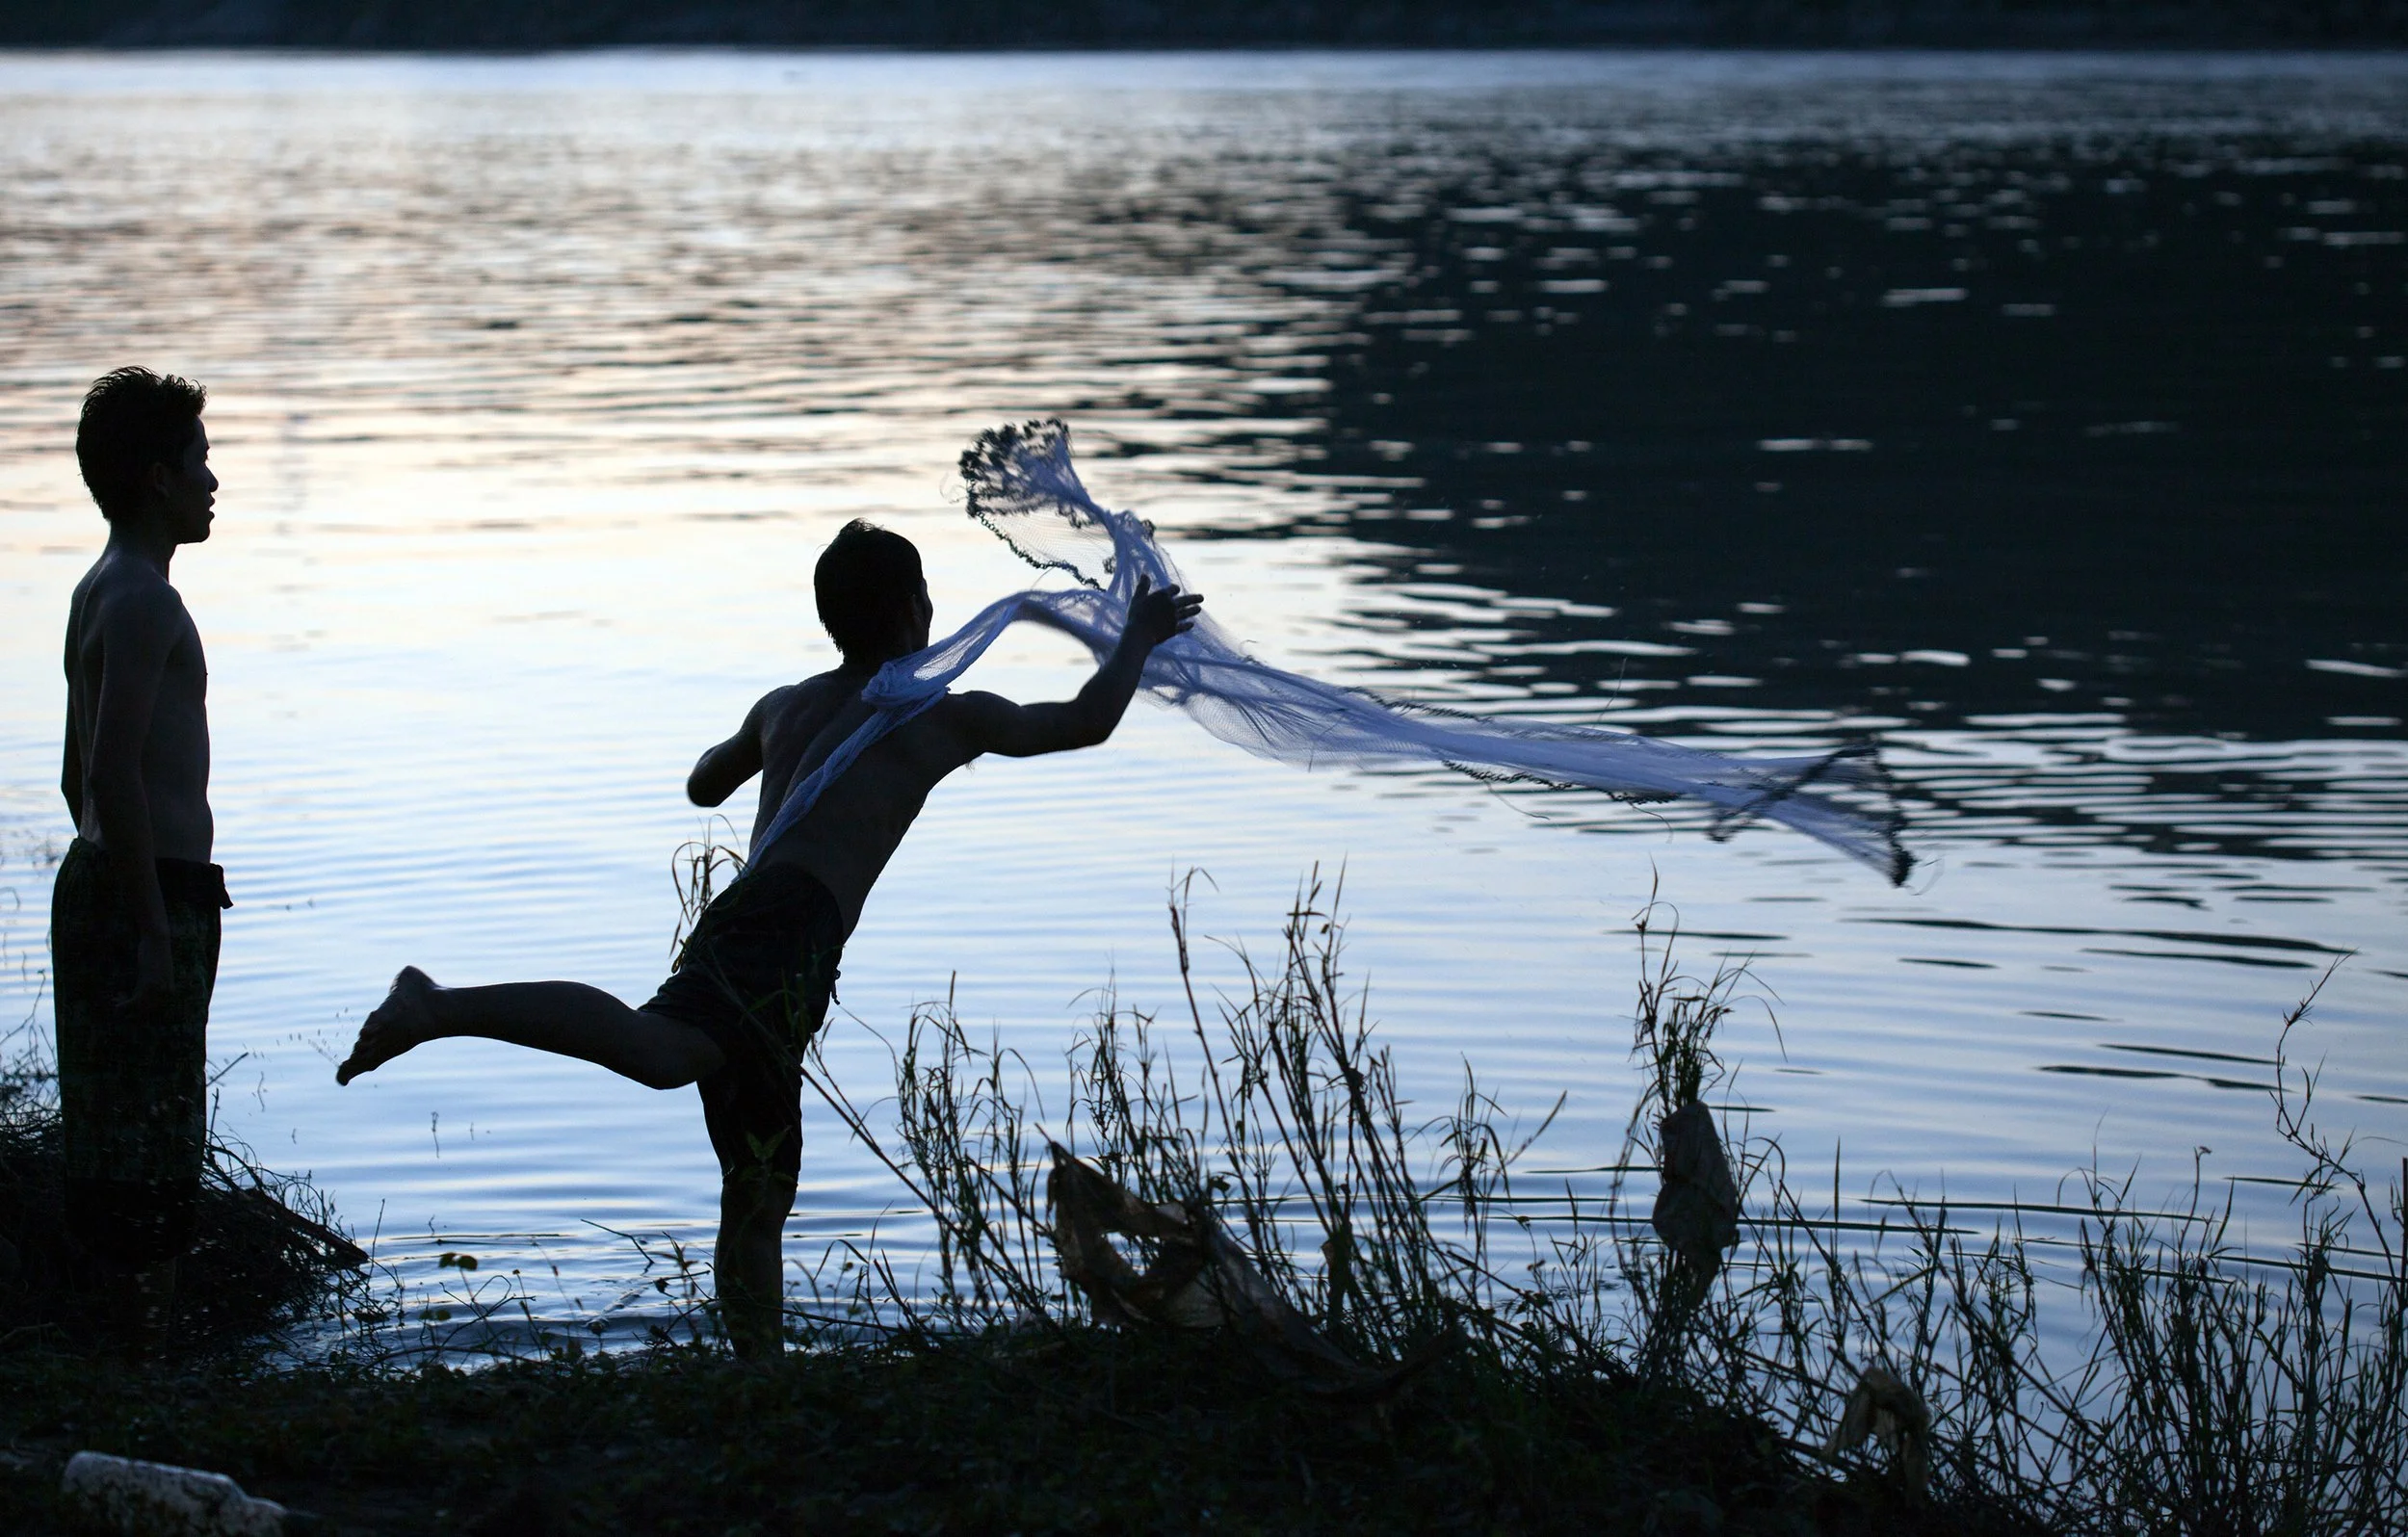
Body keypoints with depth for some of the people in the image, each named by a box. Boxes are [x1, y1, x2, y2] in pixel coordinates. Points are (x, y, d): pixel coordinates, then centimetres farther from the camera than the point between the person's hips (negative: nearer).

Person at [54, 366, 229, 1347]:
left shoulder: (102, 595, 17)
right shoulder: (139, 600, -15)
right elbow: (114, 774, -23)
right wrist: (154, 929, -22)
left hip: (104, 887, 10)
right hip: (148, 898, -10)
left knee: (122, 1145, 13)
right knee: (147, 1150, -7)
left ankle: (128, 1352, 18)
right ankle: (140, 1353, -4)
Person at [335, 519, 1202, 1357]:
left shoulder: (785, 707, 30)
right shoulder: (941, 717, 13)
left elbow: (703, 784, 48)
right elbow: (1084, 723, 18)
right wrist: (1139, 639, 34)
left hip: (727, 933, 9)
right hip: (786, 923, -9)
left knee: (758, 1203, 13)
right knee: (663, 1052, -35)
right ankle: (440, 1009, -47)